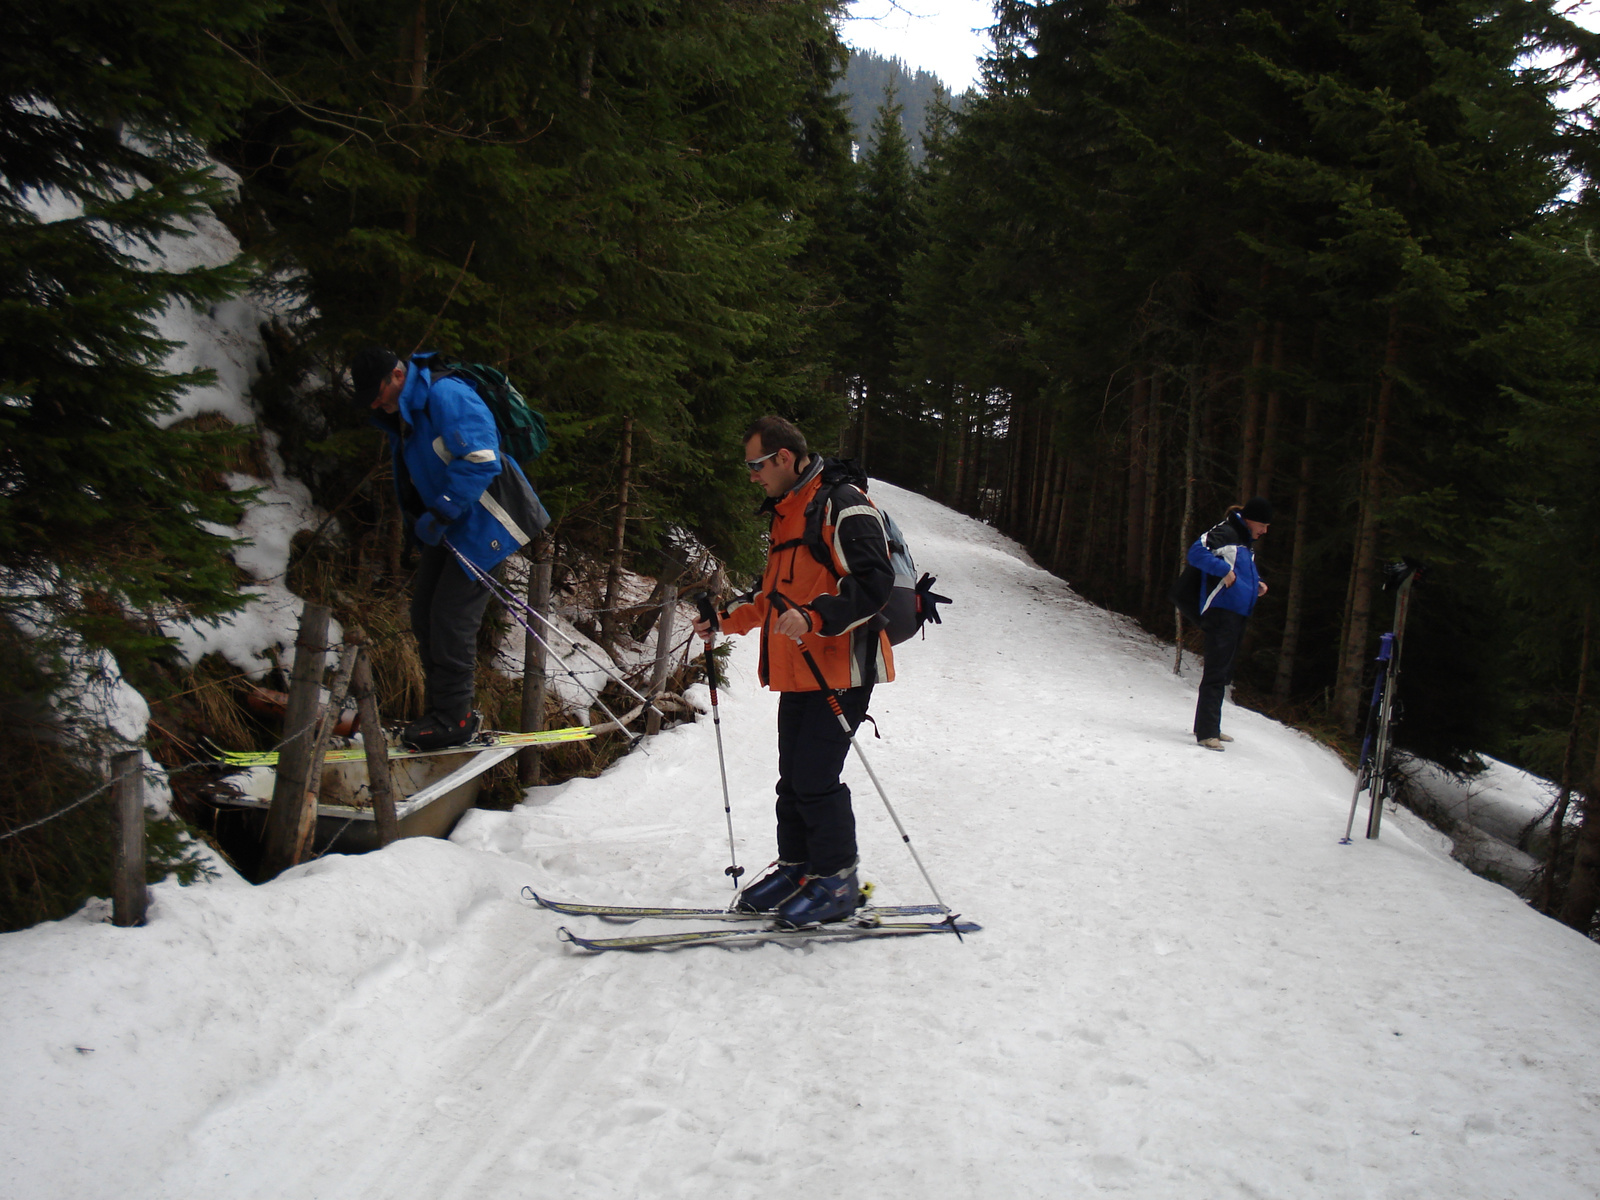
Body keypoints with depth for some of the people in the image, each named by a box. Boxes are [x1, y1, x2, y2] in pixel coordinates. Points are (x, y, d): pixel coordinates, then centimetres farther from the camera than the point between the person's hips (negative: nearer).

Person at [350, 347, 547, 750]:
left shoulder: (446, 396, -22)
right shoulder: (401, 414, 10)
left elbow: (480, 459, -30)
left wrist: (438, 513, -28)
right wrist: (417, 517, 9)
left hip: (483, 522, -10)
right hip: (448, 527, 10)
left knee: (451, 617, -10)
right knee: (425, 614, 9)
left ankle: (453, 718, 0)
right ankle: (444, 707, 19)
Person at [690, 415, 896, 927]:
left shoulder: (843, 506, -12)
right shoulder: (786, 513, 19)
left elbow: (873, 584, -21)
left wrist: (814, 617, -31)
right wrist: (726, 618, 16)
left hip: (841, 670, -9)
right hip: (798, 673, 9)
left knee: (815, 777, -9)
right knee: (793, 776, 12)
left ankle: (837, 880, 4)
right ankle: (797, 866, 24)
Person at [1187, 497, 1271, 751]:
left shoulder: (1245, 542, 21)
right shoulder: (1224, 533, -9)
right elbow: (1197, 552, -22)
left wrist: (1256, 584, 13)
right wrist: (1224, 570, -23)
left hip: (1237, 615, 10)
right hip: (1220, 612, -10)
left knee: (1223, 673, 15)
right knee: (1216, 673, -12)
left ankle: (1208, 727, 25)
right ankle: (1206, 732, -13)